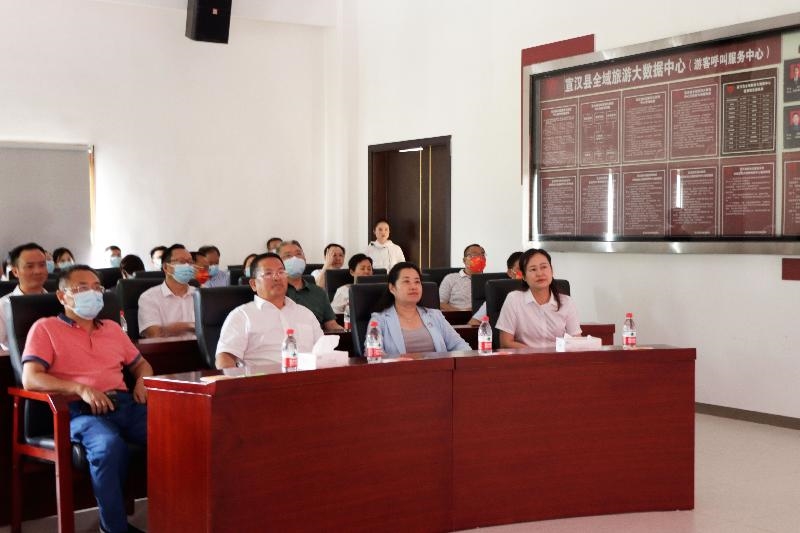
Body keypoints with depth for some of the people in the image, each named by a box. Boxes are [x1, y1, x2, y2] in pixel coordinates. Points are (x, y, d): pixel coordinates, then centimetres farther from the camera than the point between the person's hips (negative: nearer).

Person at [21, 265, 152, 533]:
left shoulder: (112, 328, 26)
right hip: (80, 410, -4)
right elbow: (30, 379, -4)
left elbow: (141, 363, 35)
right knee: (109, 445, -39)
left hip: (125, 404, 5)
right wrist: (81, 389, -18)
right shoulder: (45, 328, 10)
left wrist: (142, 381, 9)